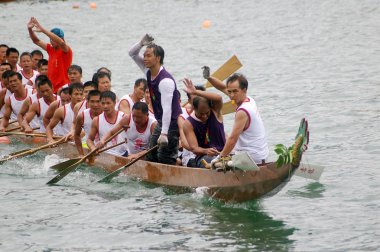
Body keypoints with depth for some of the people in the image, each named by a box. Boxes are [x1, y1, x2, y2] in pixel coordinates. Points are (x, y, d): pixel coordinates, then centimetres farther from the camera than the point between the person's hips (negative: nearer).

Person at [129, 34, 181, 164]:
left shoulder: (165, 80, -25)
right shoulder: (149, 72, 3)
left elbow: (167, 109, -31)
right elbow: (132, 54, 12)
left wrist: (164, 134, -38)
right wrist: (141, 43, -10)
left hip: (172, 123, -9)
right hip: (161, 122, 9)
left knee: (165, 160, -14)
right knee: (151, 157, 7)